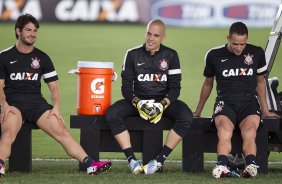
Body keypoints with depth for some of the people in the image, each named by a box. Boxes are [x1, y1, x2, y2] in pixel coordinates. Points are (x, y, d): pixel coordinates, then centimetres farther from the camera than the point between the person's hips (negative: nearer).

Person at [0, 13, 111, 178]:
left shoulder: (42, 58, 18)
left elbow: (53, 86, 17)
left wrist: (56, 107, -1)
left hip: (37, 102, 3)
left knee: (62, 131, -17)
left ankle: (90, 164, -26)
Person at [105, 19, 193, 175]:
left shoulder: (170, 56, 3)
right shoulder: (133, 55, 4)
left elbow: (175, 87, -1)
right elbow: (126, 87, 1)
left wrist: (163, 104, -20)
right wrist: (137, 102, -19)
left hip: (164, 100, 0)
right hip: (138, 99, 1)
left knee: (186, 117, -31)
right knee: (111, 114, -28)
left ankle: (160, 160, -28)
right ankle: (132, 160, -30)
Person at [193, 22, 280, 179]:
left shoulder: (257, 53, 11)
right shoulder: (215, 55, 9)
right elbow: (208, 84, 24)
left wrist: (265, 111, 26)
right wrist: (198, 112, 31)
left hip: (249, 101, 1)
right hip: (225, 102, -1)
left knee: (250, 130, -33)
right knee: (224, 129, -35)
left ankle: (250, 166, -56)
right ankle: (222, 166, -58)